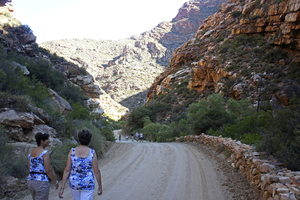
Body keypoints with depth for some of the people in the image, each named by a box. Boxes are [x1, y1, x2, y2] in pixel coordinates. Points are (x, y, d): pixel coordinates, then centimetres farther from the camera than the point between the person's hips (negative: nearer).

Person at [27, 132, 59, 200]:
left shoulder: (31, 153, 12)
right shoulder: (45, 153, -12)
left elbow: (30, 169, 14)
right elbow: (48, 171, -15)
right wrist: (55, 182, -4)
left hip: (30, 181, 8)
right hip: (41, 182, -8)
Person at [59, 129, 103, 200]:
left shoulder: (72, 151, -9)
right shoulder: (92, 153, -13)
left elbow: (67, 170, -9)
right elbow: (97, 172, -9)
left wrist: (62, 188, -4)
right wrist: (100, 186, 4)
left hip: (74, 183, 3)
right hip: (87, 184, -3)